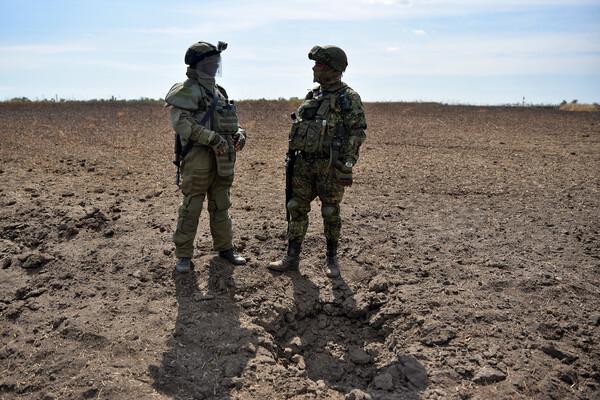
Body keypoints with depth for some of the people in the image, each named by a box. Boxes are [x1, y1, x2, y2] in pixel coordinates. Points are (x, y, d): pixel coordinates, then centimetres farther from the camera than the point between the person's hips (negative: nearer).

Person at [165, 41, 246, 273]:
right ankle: (183, 256, 9)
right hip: (198, 160, -7)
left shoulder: (218, 91, 17)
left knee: (221, 206, 14)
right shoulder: (187, 91, -8)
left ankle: (225, 248, 26)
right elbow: (181, 123, -20)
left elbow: (228, 122, 24)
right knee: (191, 208, -1)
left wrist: (238, 132, 1)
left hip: (222, 161, 8)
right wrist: (212, 138, -24)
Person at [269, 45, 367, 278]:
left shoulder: (348, 98, -7)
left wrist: (347, 168, -18)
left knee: (331, 213, 5)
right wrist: (292, 157, 15)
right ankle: (292, 258, 16)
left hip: (330, 166, -6)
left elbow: (356, 134, -12)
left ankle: (331, 259, 21)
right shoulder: (312, 95, 13)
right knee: (296, 209, 5)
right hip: (304, 164, 6)